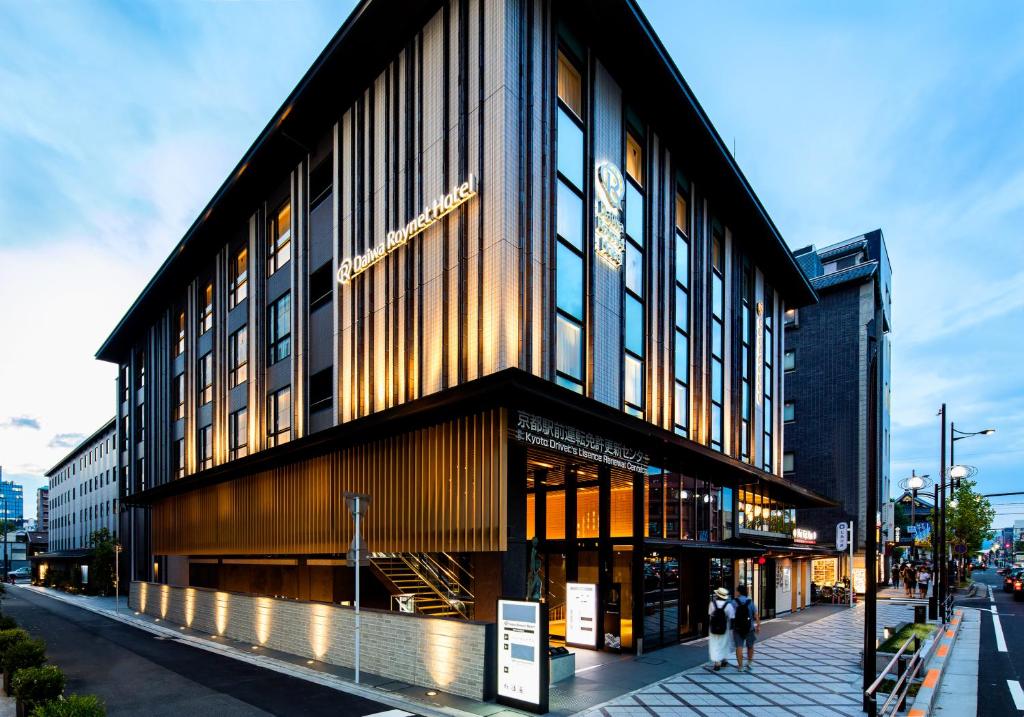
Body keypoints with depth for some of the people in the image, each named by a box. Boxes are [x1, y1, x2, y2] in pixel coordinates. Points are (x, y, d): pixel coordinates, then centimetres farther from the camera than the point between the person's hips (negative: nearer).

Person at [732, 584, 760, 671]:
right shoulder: (750, 602, -2)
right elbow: (756, 616, -4)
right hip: (749, 628, 1)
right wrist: (758, 625, 4)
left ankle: (740, 666, 4)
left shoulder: (734, 602, -7)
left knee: (739, 647, 3)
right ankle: (749, 662, 22)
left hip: (737, 628, -1)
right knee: (750, 646, 19)